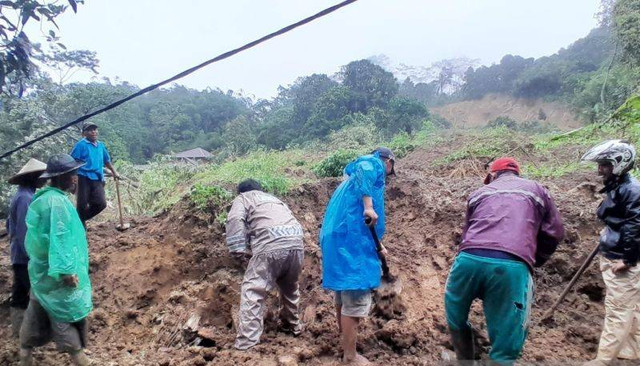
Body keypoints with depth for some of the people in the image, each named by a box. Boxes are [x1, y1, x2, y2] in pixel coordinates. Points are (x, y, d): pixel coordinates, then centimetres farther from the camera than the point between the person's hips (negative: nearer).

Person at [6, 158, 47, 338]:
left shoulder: (21, 196, 11)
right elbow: (25, 232, -23)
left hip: (20, 256, 10)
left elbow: (10, 224, 21)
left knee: (20, 294, 16)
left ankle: (19, 328, 27)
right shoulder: (26, 198, -20)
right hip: (27, 258, -10)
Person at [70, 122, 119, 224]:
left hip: (97, 179, 6)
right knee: (82, 205, 0)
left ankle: (81, 219, 23)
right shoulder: (81, 145, -5)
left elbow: (107, 161, 27)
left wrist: (114, 172, 28)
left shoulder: (101, 145, 14)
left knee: (101, 204, 0)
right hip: (84, 178, -6)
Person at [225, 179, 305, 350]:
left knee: (252, 292, -1)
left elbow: (235, 220, 1)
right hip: (296, 242, 6)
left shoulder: (243, 198, 20)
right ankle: (293, 325, 42)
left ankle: (246, 345, -6)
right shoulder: (274, 198, 39)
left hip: (271, 244, -6)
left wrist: (240, 251, 1)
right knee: (290, 286, 27)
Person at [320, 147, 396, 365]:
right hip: (351, 237, -10)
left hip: (336, 236, 10)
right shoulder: (375, 164, 3)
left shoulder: (354, 176, 30)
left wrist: (377, 246, 40)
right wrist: (369, 206, -29)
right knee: (356, 297, -3)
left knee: (344, 292, 22)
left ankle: (344, 338, 39)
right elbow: (363, 167, -23)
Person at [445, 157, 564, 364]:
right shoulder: (537, 190, 28)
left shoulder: (479, 193, 31)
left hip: (469, 259, 2)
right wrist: (533, 262, 37)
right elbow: (554, 234, 25)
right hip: (512, 266, -2)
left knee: (456, 317, 27)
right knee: (504, 349, 6)